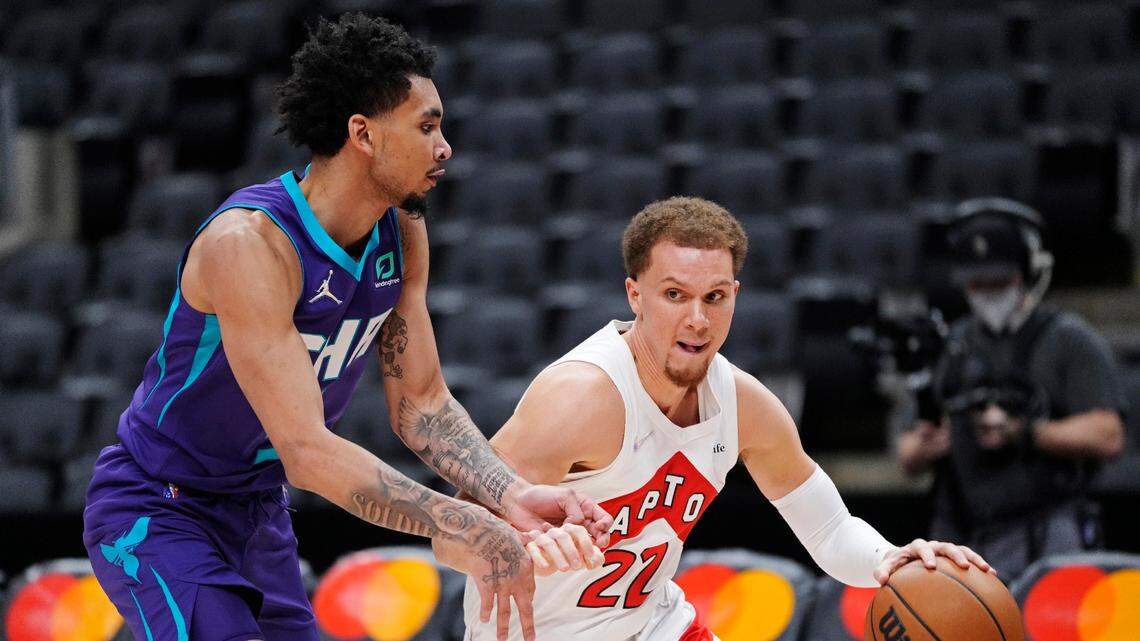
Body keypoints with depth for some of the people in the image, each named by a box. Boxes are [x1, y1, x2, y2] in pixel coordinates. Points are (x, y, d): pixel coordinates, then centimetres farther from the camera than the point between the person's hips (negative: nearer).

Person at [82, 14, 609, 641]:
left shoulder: (401, 233, -4)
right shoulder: (249, 242, -30)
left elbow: (420, 403, 1)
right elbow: (307, 451, -35)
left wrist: (512, 496, -17)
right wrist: (460, 527, -39)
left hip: (256, 510, 9)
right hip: (156, 513, -9)